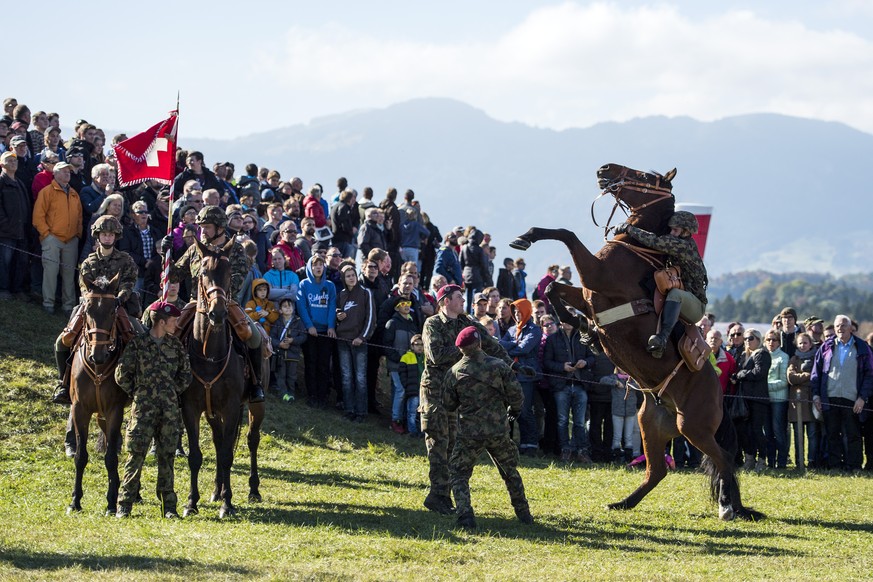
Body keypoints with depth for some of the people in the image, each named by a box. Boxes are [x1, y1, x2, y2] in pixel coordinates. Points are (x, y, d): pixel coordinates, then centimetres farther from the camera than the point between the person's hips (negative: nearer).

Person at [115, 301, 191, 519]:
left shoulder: (176, 345, 8)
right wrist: (137, 393, 1)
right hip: (143, 409, -4)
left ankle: (168, 507, 11)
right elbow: (121, 374, -2)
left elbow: (186, 374, 18)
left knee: (167, 457, 6)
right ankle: (124, 506, 1)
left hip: (170, 410, 4)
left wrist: (174, 392, 9)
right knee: (136, 455, -5)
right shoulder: (138, 344, -3)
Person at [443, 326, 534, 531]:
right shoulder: (499, 366, -7)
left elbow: (449, 405, 5)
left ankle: (465, 515, -10)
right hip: (498, 432, 2)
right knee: (510, 472, 21)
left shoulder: (454, 373, -5)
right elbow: (516, 395, -4)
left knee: (459, 474, 9)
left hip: (469, 434, -1)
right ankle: (524, 514, 27)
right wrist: (514, 410, 18)